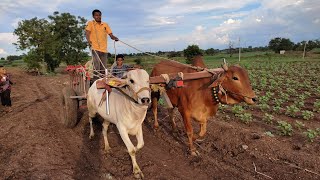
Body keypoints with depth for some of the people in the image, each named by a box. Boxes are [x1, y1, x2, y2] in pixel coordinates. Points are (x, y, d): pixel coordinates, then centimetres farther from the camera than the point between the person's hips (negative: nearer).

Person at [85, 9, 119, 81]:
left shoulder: (105, 24, 17)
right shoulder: (90, 23, 7)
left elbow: (110, 34, 12)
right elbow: (87, 33, -6)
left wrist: (114, 38, -11)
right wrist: (89, 41, -26)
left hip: (104, 49, 4)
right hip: (95, 48, -4)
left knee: (103, 69, 7)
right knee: (97, 68, -14)